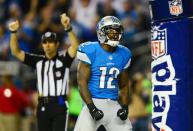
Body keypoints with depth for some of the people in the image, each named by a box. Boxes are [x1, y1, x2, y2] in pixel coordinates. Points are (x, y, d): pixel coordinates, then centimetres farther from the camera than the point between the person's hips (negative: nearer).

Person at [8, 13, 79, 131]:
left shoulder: (63, 59, 0)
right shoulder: (38, 61, 10)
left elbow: (75, 46, -18)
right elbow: (16, 52, 6)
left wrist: (68, 28, -34)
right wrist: (14, 32, -9)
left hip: (59, 105, -4)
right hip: (43, 106, 4)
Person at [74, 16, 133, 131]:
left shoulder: (123, 54, 10)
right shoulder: (90, 51, -7)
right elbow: (82, 82, -10)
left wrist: (125, 107, 1)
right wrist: (92, 108, -19)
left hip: (113, 105, 5)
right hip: (93, 103, -5)